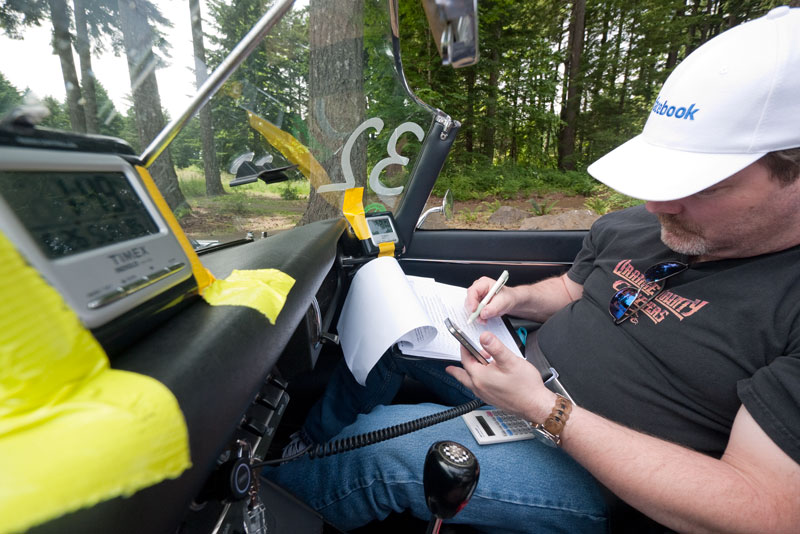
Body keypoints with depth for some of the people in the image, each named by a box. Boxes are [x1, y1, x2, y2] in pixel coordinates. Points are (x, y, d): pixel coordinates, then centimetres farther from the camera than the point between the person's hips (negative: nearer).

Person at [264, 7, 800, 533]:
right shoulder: (626, 226, -1)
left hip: (604, 481, -5)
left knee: (377, 444, -21)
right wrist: (515, 297, -8)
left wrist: (545, 410, -29)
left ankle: (270, 481, 14)